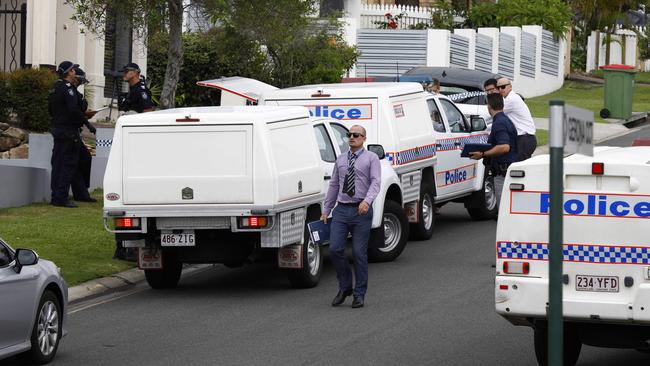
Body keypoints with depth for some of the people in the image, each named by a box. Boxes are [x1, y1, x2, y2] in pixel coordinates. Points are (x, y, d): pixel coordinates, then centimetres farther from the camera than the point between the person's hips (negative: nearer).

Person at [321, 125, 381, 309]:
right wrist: (326, 210, 15)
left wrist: (367, 201, -29)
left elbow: (375, 182, -12)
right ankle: (345, 287, 14)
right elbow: (333, 185, 18)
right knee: (335, 249, -6)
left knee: (359, 253, -1)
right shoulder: (340, 160, 15)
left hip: (361, 211, -4)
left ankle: (359, 295, 9)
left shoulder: (371, 158, 1)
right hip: (341, 210, 4)